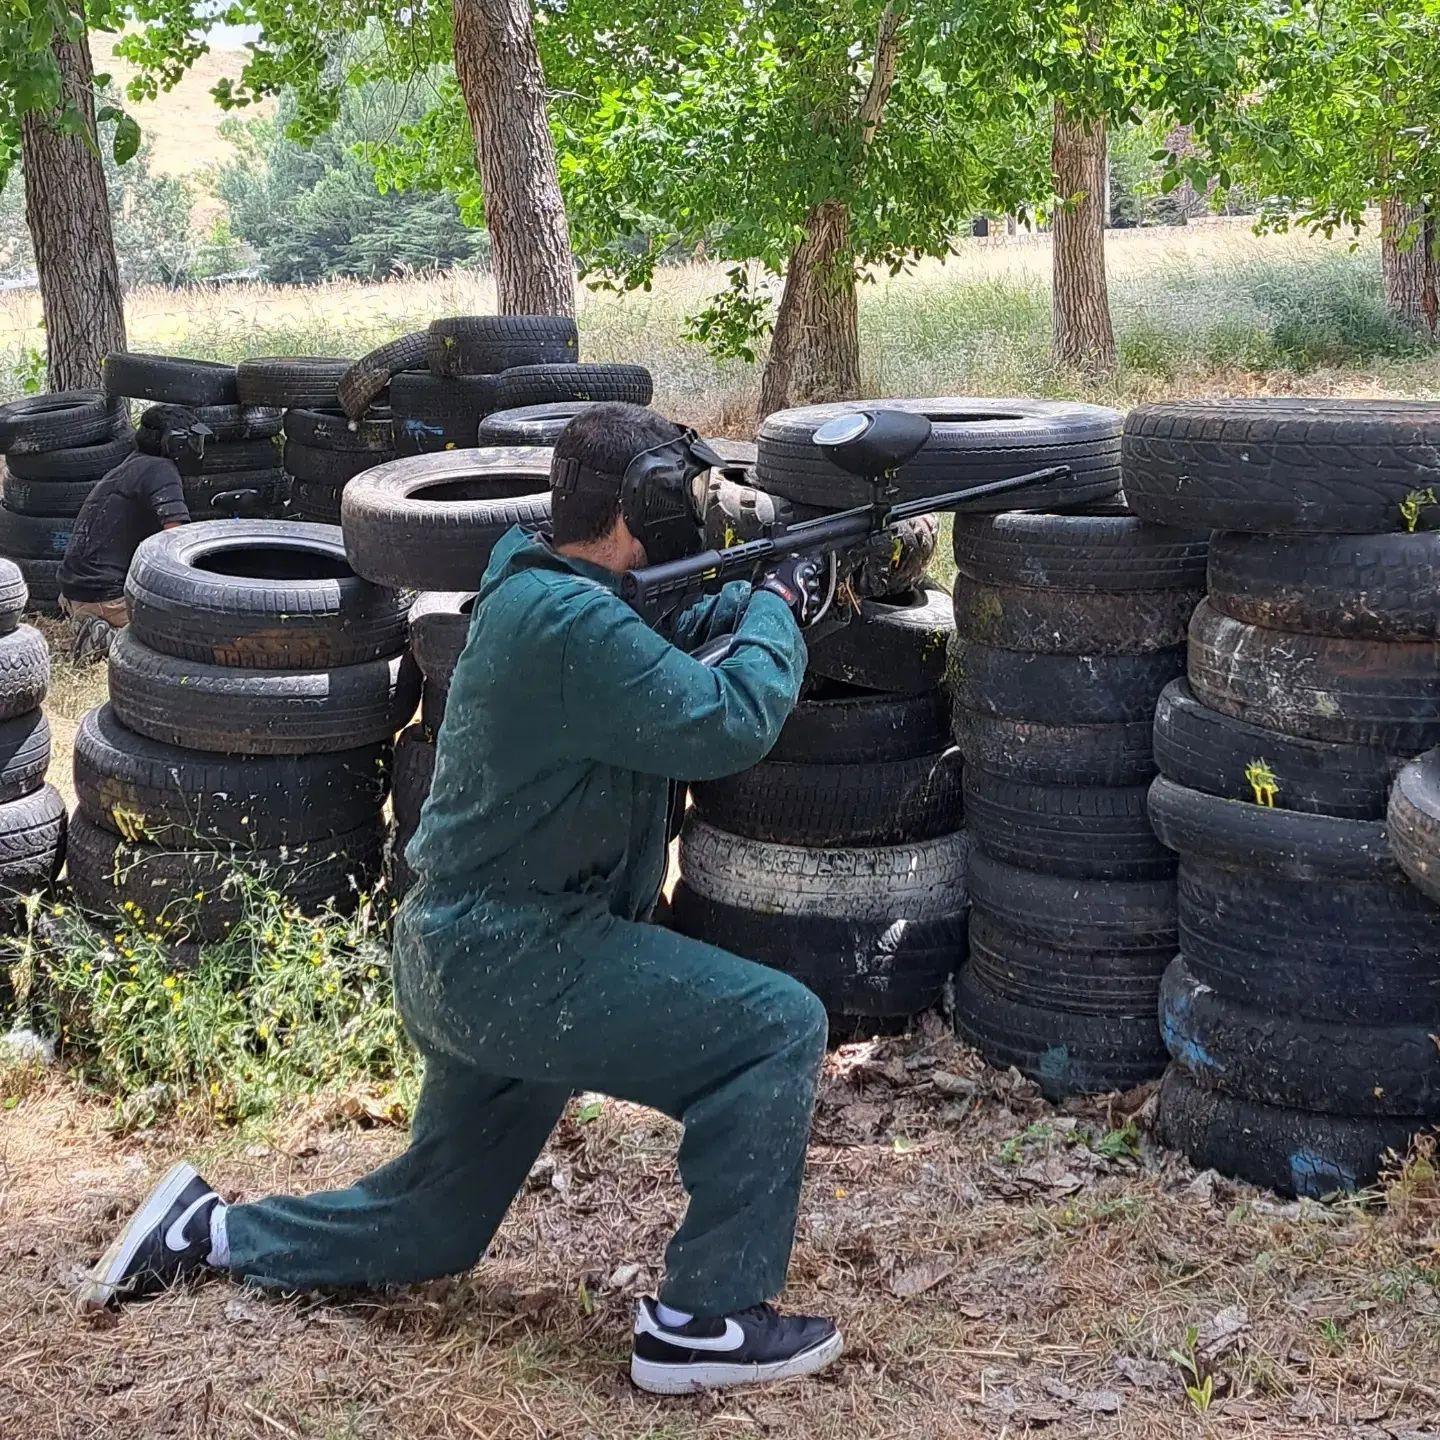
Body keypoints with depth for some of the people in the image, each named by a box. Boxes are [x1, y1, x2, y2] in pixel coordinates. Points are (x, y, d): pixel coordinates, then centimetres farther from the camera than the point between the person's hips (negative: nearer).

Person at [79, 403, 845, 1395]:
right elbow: (727, 724, -24)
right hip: (516, 960, -10)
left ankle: (204, 1232, 32)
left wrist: (753, 603, 7)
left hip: (471, 955, 10)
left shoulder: (537, 591, 9)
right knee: (780, 1027, -12)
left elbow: (665, 639, 24)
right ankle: (705, 1320, -6)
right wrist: (779, 610, -7)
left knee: (429, 1230, 24)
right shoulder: (569, 623, -22)